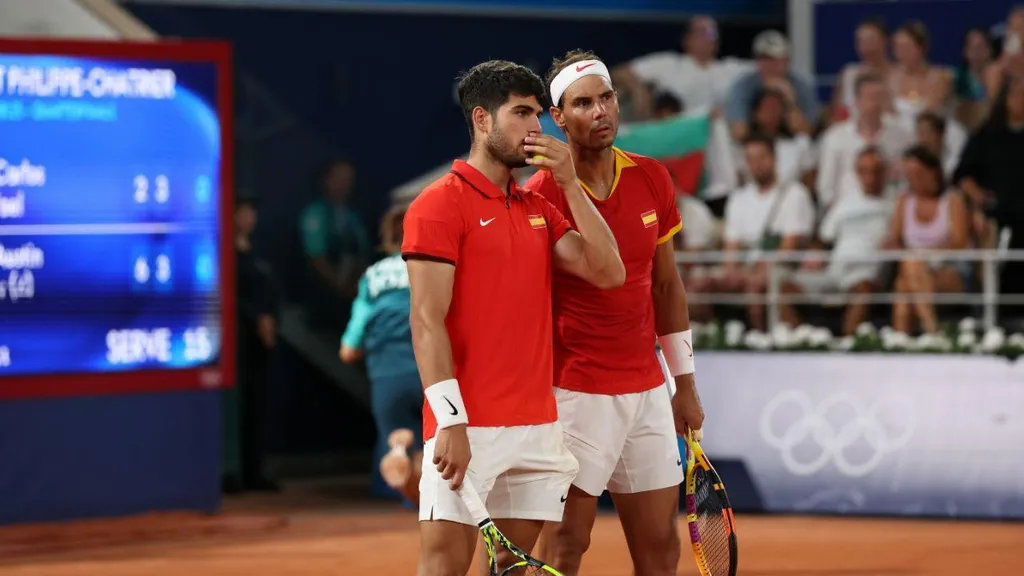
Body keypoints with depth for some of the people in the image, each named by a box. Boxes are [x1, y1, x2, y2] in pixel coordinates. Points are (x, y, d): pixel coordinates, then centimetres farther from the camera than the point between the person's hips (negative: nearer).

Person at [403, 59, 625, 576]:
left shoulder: (538, 208, 17)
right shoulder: (440, 204, -5)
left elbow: (607, 272, 6)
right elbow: (427, 320, -12)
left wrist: (569, 183, 2)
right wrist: (451, 420, -20)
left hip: (538, 428, 7)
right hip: (468, 429, -7)